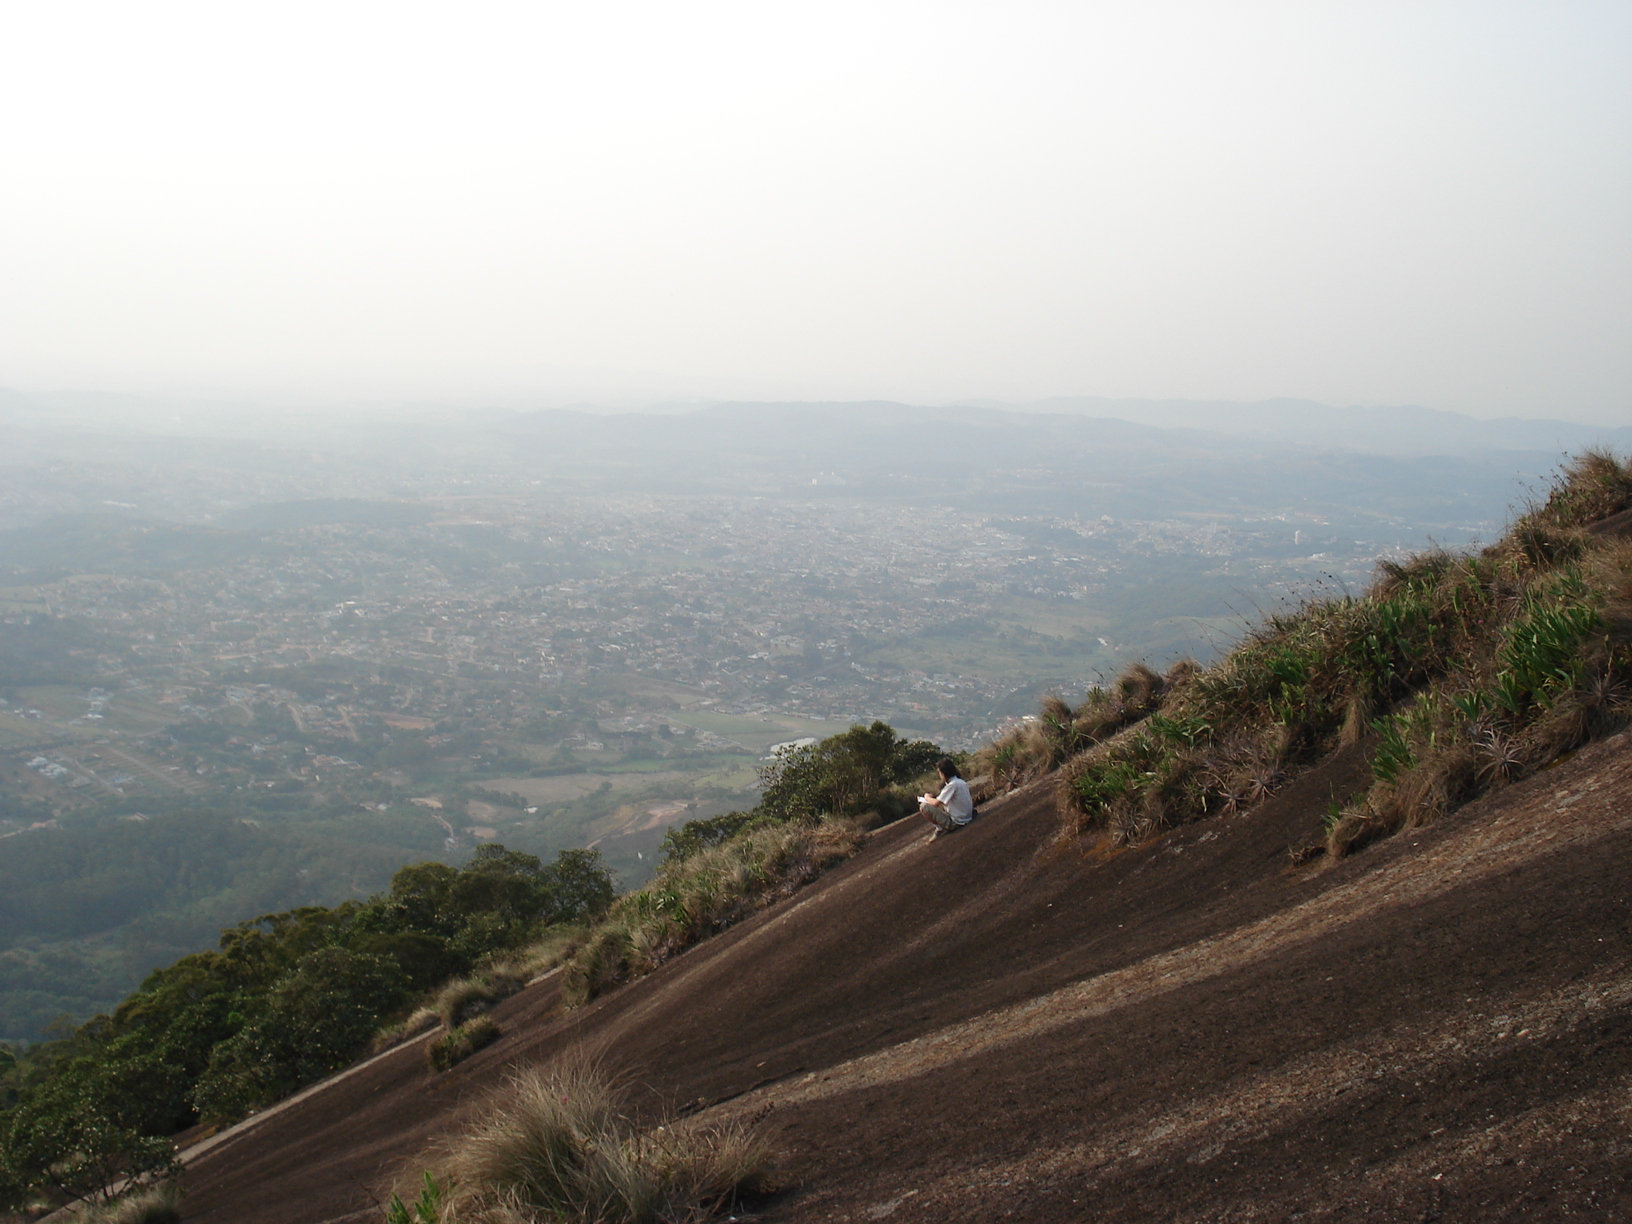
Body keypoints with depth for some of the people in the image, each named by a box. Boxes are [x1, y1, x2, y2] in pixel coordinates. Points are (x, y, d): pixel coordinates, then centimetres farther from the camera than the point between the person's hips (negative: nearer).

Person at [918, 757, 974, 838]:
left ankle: (941, 829, -1)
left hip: (956, 822, -9)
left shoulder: (952, 785, -20)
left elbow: (935, 803, -21)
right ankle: (941, 828, 17)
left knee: (924, 807, -11)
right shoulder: (962, 782, 6)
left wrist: (927, 797, 4)